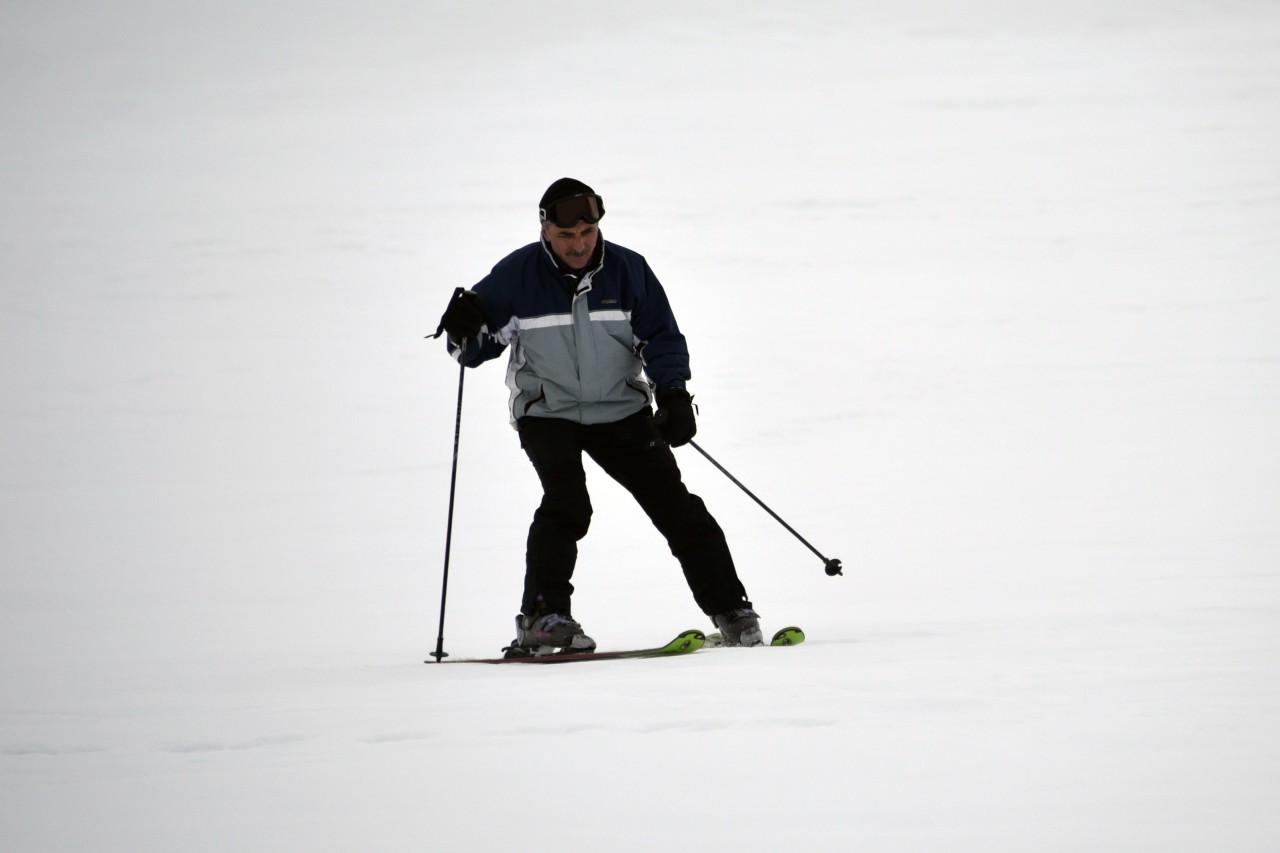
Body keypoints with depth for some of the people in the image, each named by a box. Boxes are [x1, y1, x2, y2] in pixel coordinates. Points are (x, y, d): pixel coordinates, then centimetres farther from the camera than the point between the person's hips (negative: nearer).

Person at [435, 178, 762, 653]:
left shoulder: (627, 270, -6)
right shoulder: (517, 275, -9)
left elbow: (661, 338, 1)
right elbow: (475, 348, -1)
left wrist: (672, 395, -13)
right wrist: (465, 331, -25)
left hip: (620, 412, 2)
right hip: (547, 413, -2)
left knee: (672, 502, -4)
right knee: (567, 502, -25)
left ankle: (730, 610, 6)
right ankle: (542, 617, -18)